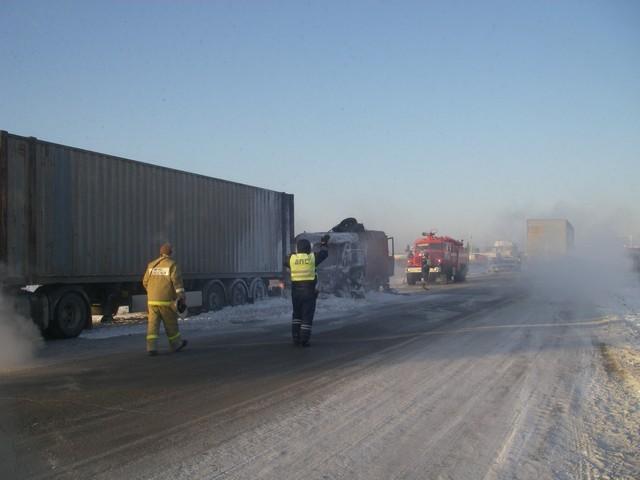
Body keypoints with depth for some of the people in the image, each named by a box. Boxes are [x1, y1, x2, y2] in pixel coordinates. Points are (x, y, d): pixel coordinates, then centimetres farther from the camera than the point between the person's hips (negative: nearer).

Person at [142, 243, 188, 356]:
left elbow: (145, 282, 18)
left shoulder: (152, 265, 11)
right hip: (166, 301, -4)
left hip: (152, 300, 4)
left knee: (153, 324, 1)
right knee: (171, 323, 11)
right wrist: (181, 299, -15)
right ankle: (176, 344, 26)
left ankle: (151, 348, -10)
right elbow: (177, 282, -13)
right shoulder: (172, 264, -4)